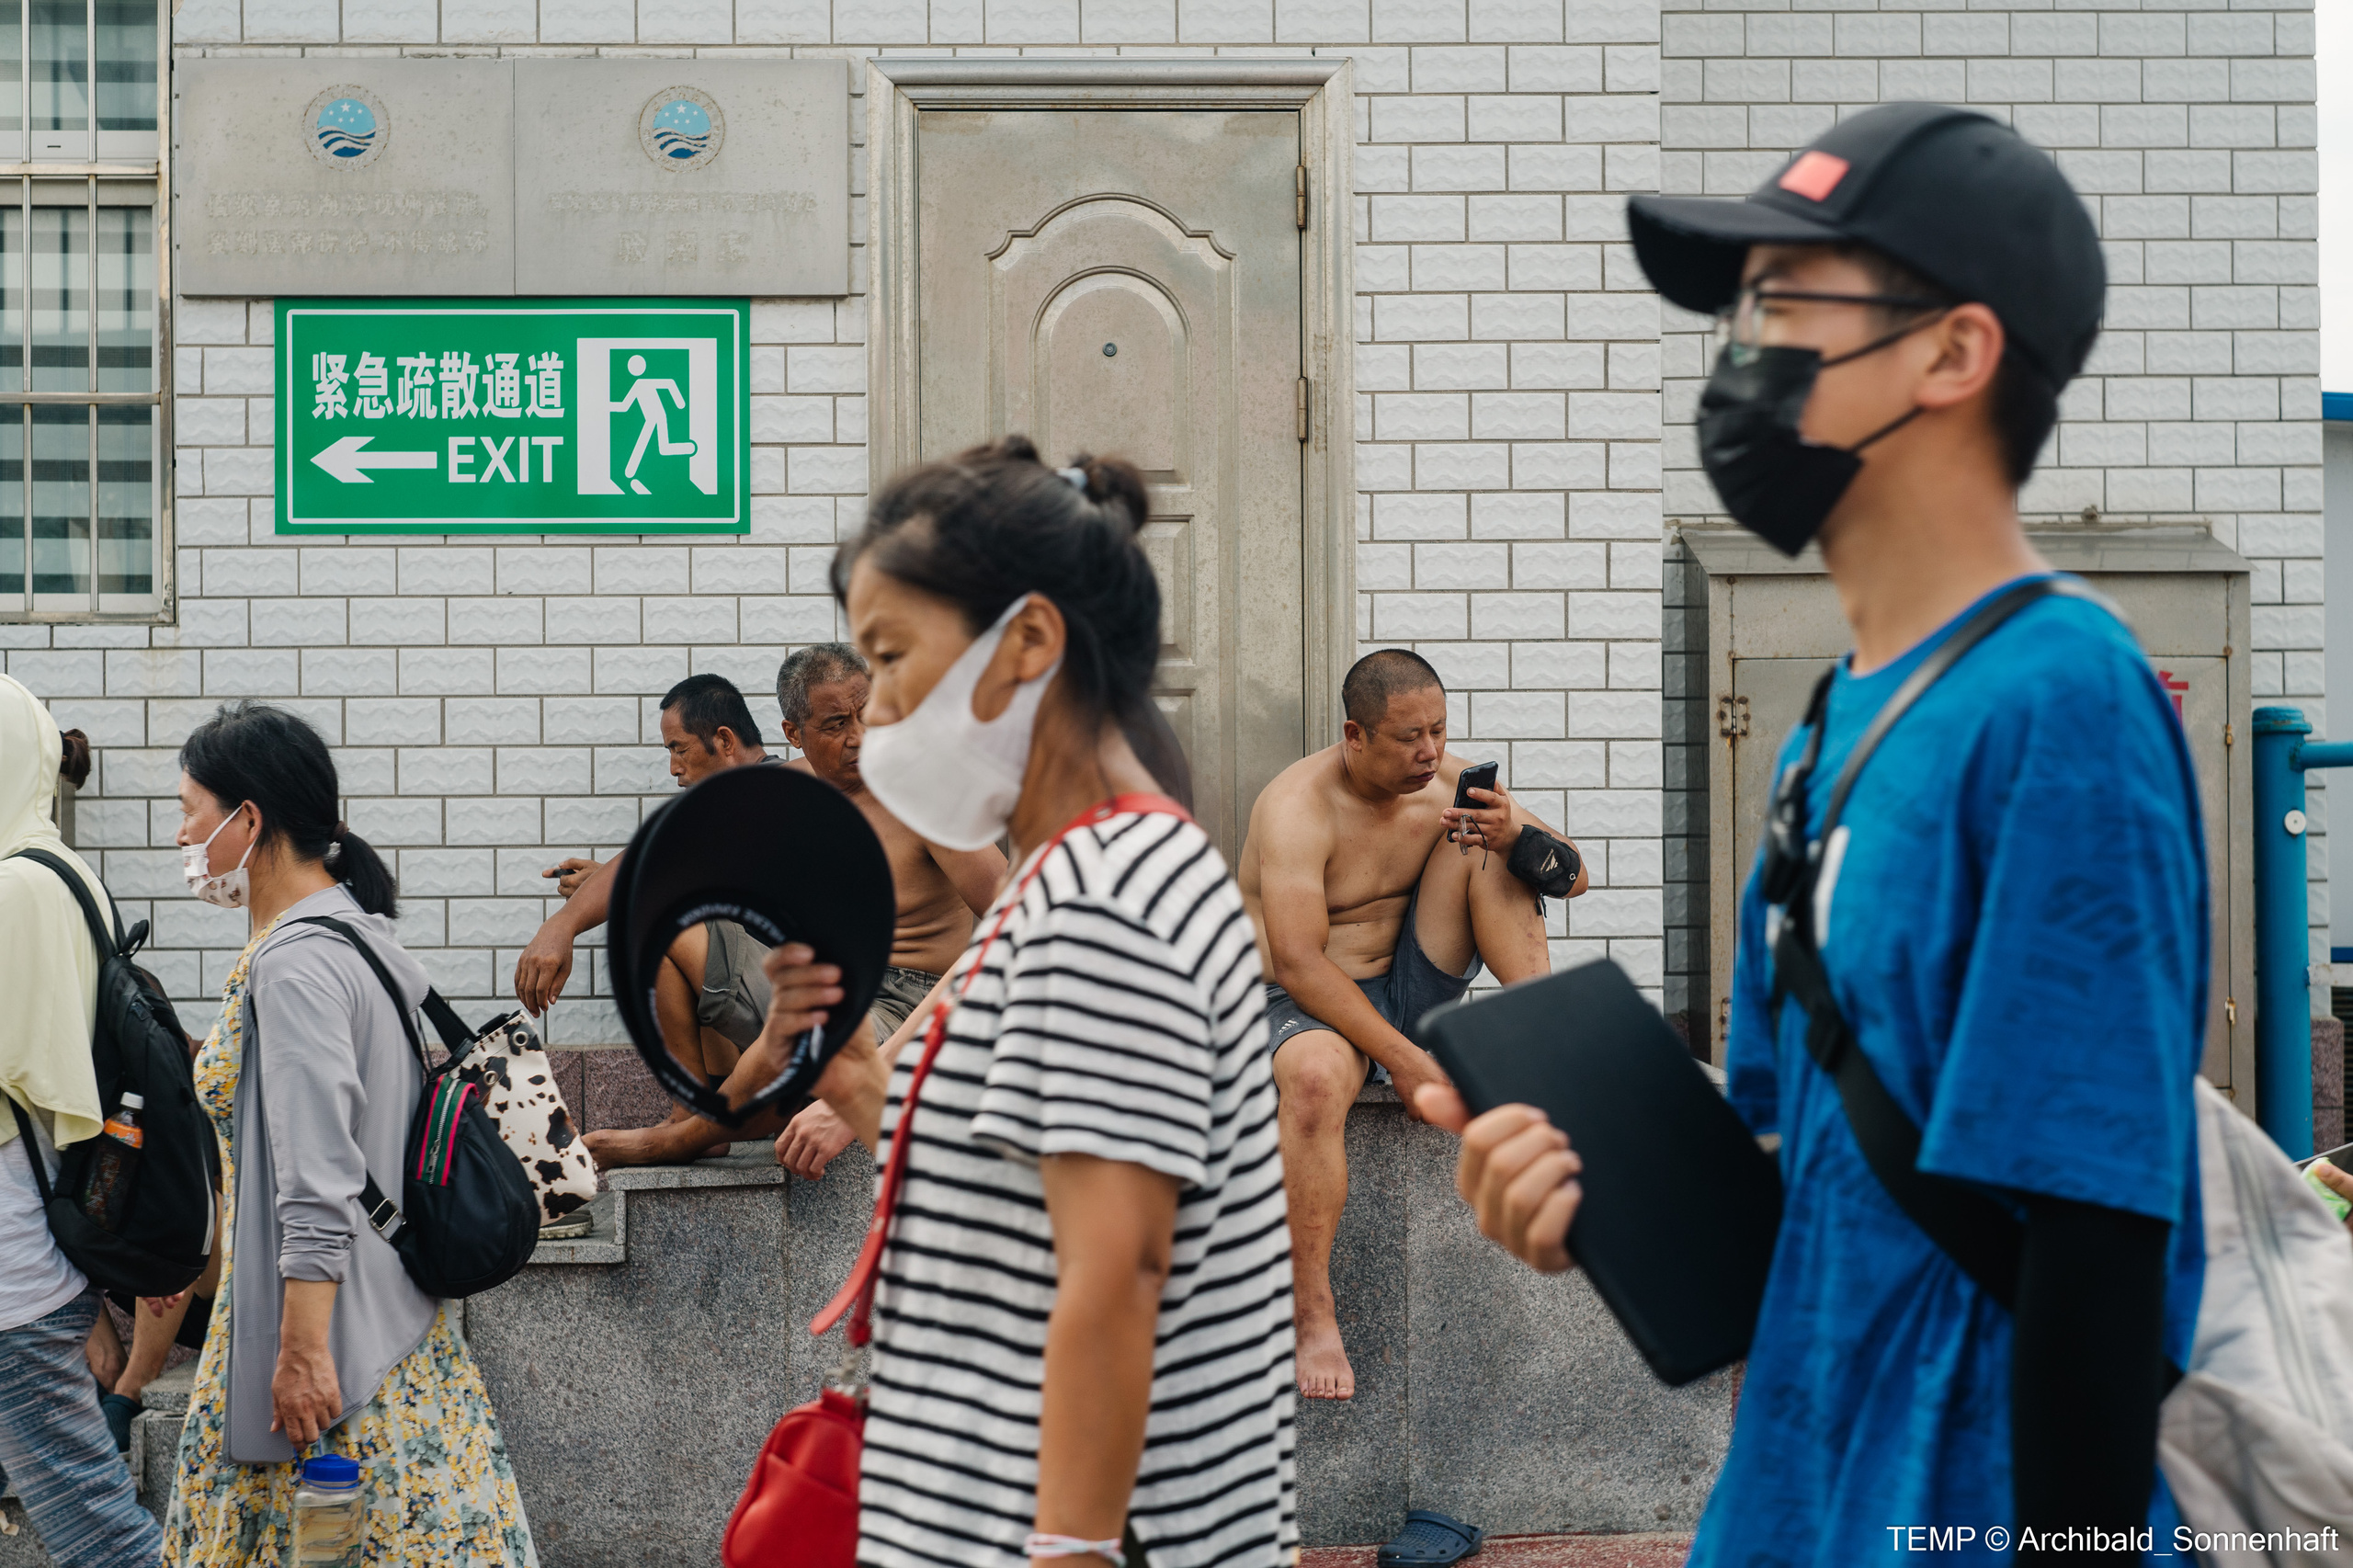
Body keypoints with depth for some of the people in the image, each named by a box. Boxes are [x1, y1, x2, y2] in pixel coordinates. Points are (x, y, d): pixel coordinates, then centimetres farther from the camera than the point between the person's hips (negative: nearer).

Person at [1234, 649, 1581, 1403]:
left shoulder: (1449, 782, -1)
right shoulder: (1299, 807, -19)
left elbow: (1574, 877, -1)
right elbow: (1299, 964, -26)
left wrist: (1516, 836, -24)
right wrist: (1403, 1058, -30)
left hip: (1408, 985, 6)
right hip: (1305, 1003, -5)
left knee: (1483, 845, -10)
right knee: (1317, 1074, -41)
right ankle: (1314, 1318, -35)